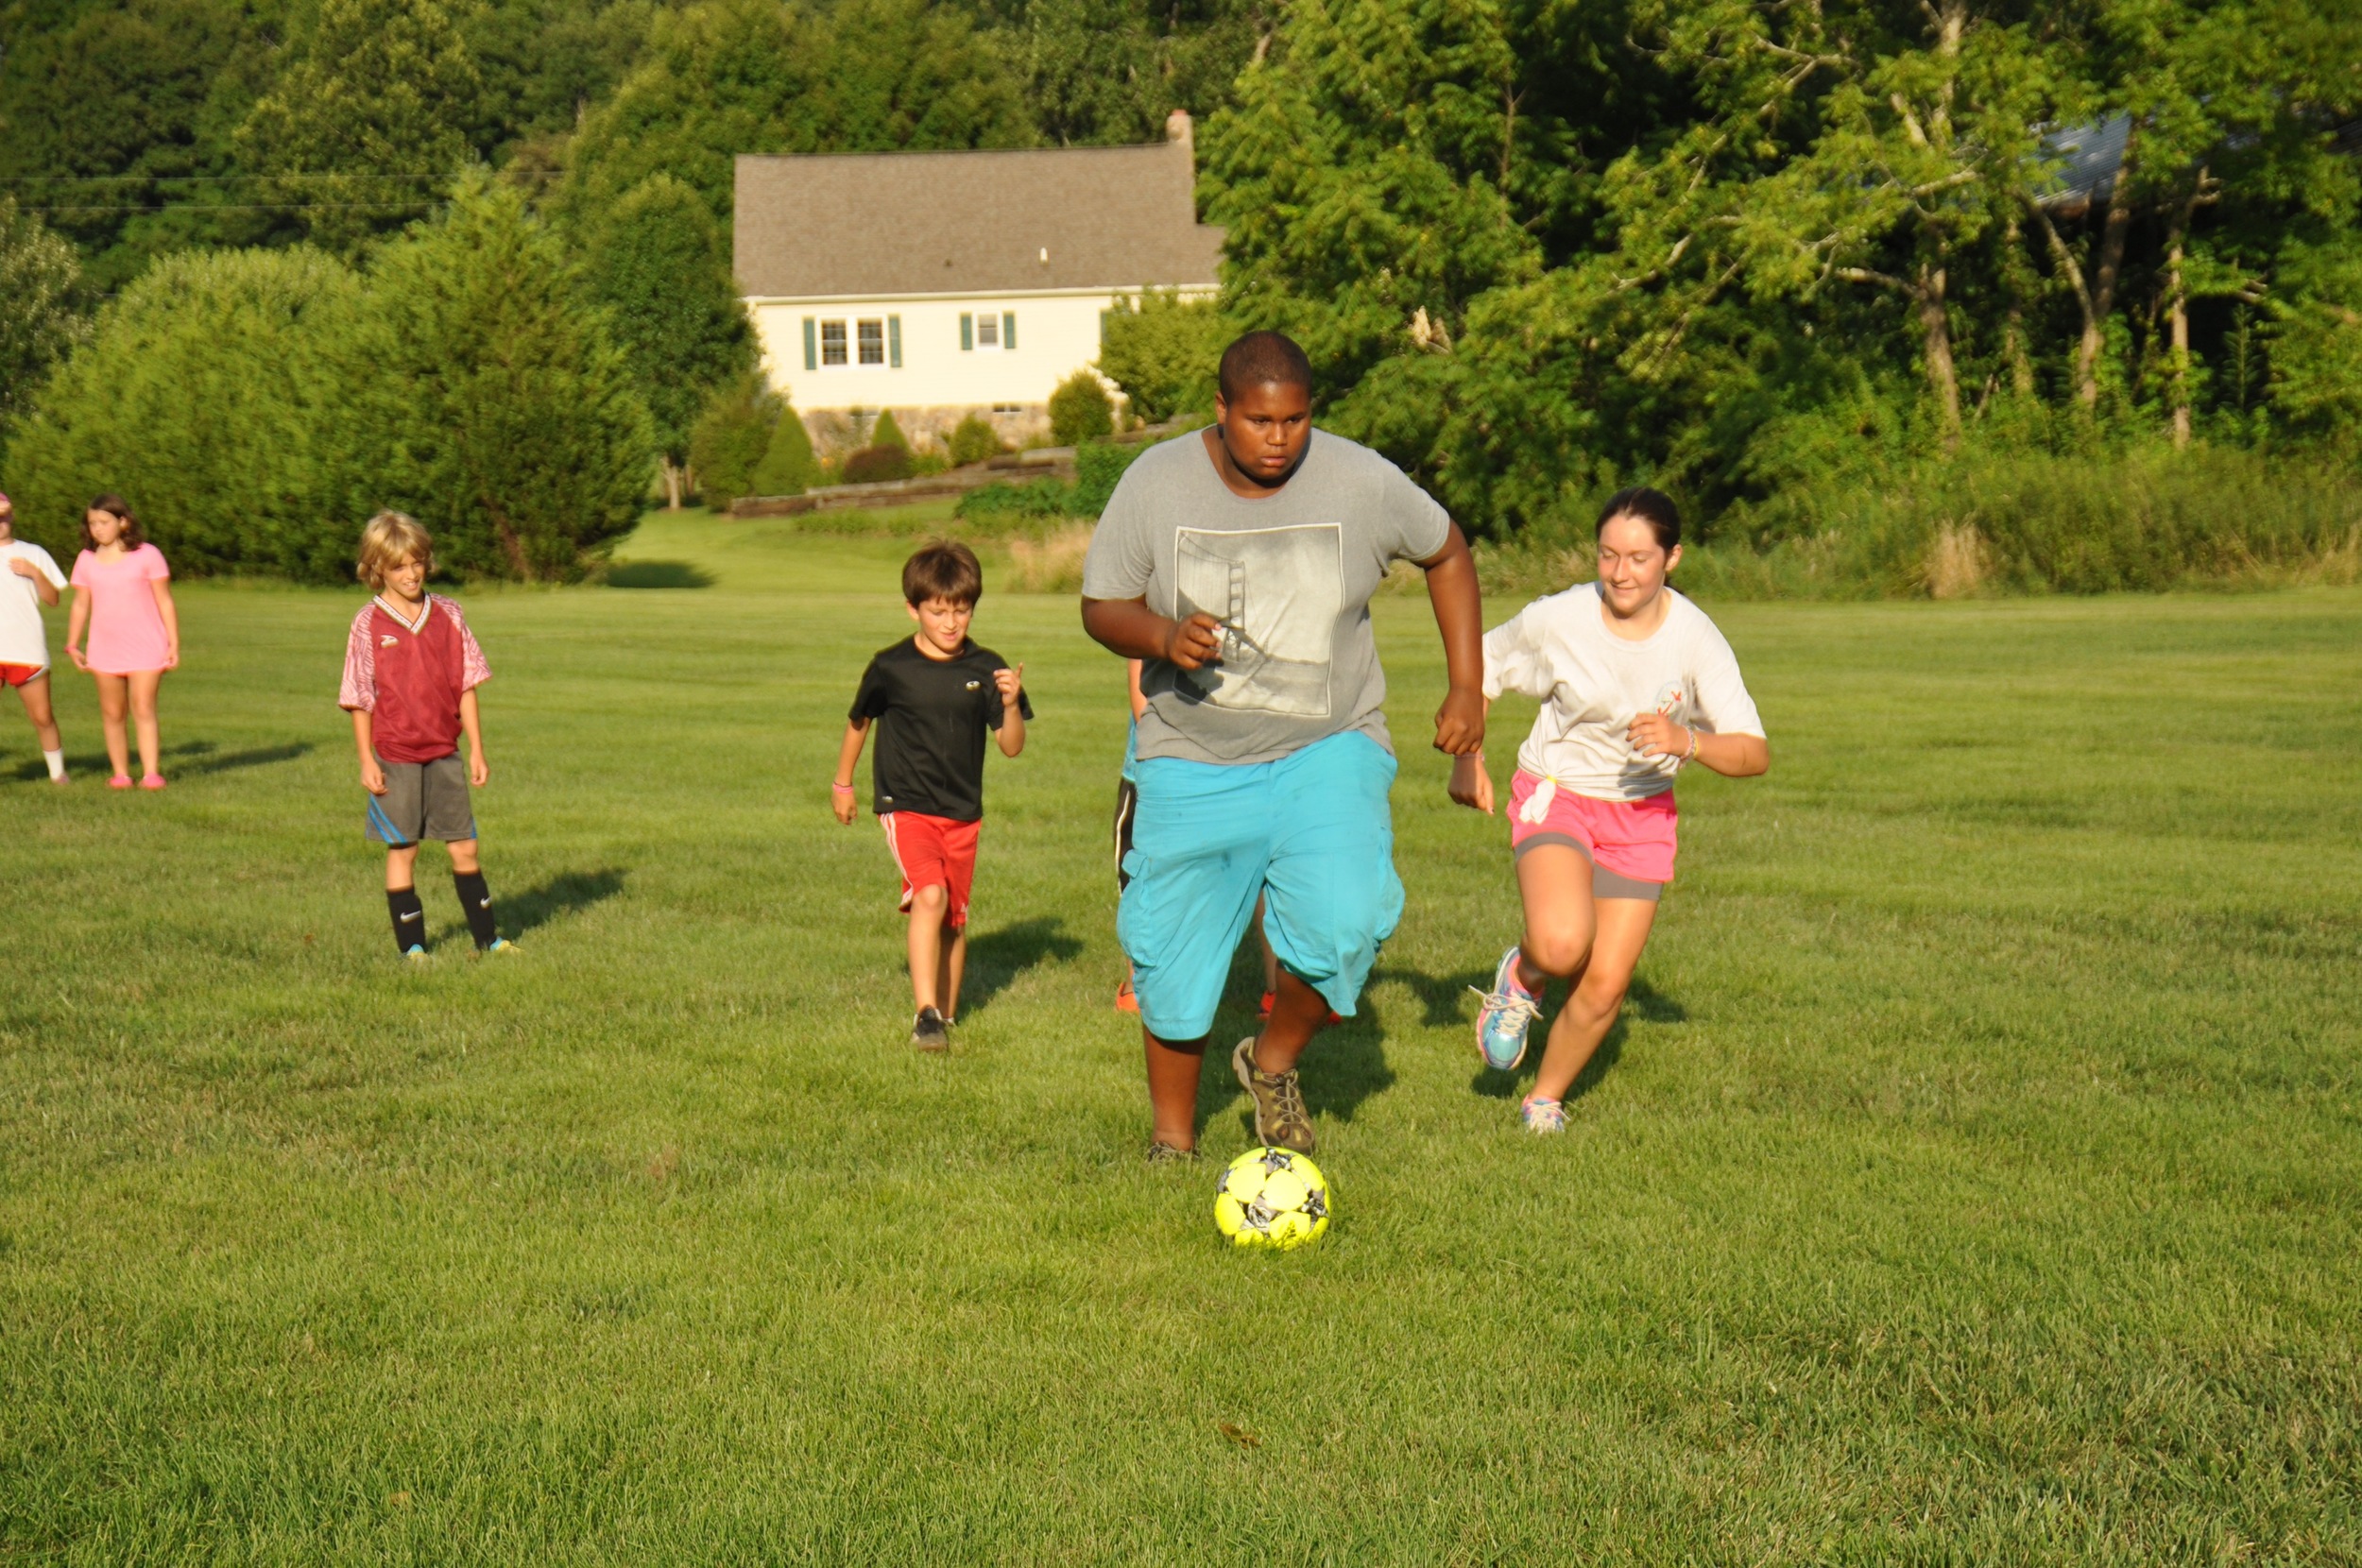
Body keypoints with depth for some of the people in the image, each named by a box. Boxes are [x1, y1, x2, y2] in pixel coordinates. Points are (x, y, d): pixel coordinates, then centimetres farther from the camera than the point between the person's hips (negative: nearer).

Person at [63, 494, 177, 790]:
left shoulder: (147, 555, -2)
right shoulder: (86, 559, 7)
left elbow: (165, 602, -1)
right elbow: (80, 605, 12)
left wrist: (174, 644, -5)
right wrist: (72, 646, 6)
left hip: (146, 648, -3)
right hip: (105, 651, 3)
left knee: (143, 710, -9)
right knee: (112, 713, 4)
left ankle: (150, 773, -11)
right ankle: (120, 773, 10)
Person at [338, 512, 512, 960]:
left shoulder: (447, 615, 2)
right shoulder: (368, 624, -5)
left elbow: (466, 687, 5)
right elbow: (360, 700, -2)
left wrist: (477, 750, 4)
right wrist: (367, 762, -6)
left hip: (444, 754, 3)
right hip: (394, 758, -2)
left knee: (464, 848, 7)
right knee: (402, 851, 6)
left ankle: (486, 936, 18)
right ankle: (410, 945, 14)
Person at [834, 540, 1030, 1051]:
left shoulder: (985, 669, -2)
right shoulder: (891, 668, -7)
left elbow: (1012, 747, -1)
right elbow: (859, 722, 11)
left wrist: (1010, 704, -20)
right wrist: (842, 783, 19)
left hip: (963, 813, 3)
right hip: (905, 807, -3)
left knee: (954, 920, 11)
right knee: (929, 895, -24)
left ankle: (947, 1015, 28)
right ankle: (925, 1014, -24)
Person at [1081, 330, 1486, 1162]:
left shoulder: (1363, 482, -8)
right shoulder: (1155, 482, -7)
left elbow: (1447, 553, 10)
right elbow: (1101, 608, -1)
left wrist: (1467, 689, 6)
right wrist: (1162, 636, -23)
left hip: (1327, 754, -1)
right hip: (1193, 763, 1)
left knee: (1342, 921, -22)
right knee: (1175, 959, 3)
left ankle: (1274, 1062, 8)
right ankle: (1173, 1135, 27)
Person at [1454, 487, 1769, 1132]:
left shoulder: (1696, 639, -15)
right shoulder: (1558, 619, -16)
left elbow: (1754, 754, -18)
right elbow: (1480, 666, 3)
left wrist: (1686, 741, -37)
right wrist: (1466, 758, -5)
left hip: (1641, 814, 2)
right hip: (1555, 792, -2)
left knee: (1605, 986, -2)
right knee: (1562, 945, -29)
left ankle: (1546, 1098, 24)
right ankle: (1522, 976, 8)